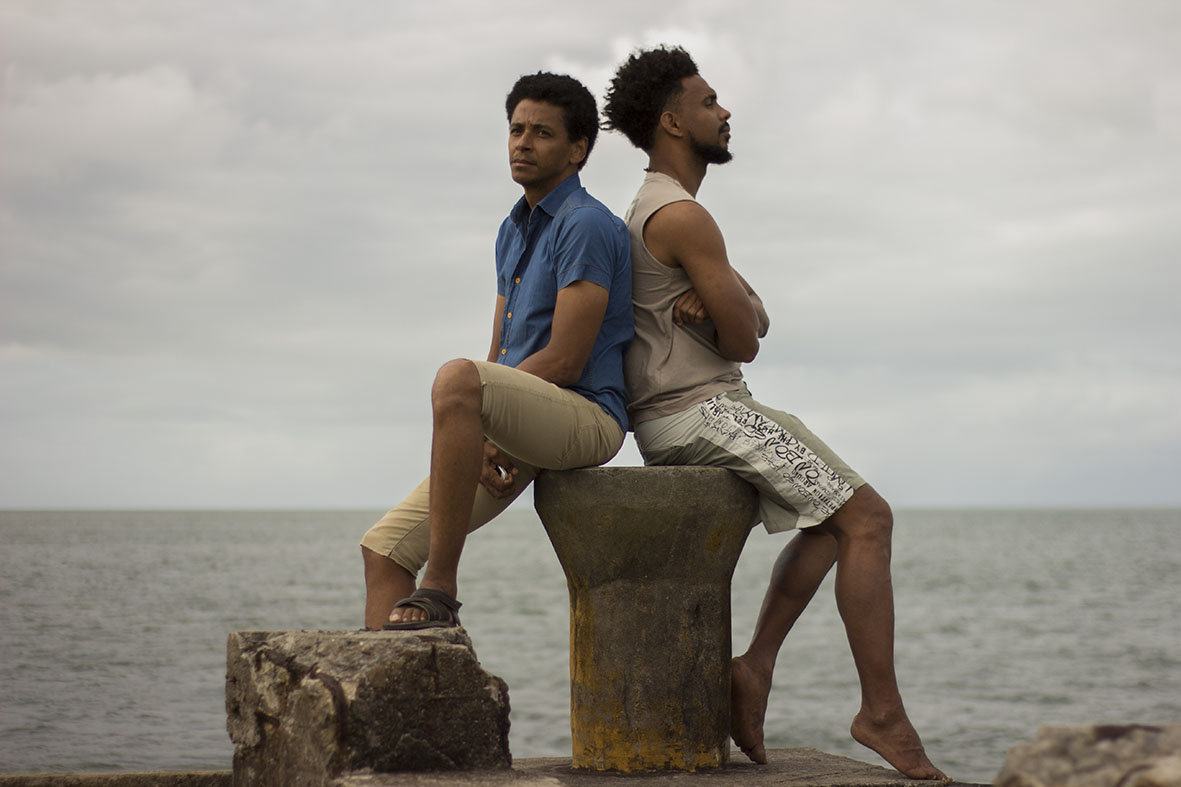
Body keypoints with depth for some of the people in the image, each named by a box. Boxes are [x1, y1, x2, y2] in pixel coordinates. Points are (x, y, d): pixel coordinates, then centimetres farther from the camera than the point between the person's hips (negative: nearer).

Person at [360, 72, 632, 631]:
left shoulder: (587, 225, -8)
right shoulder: (514, 232, 21)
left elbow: (564, 360, -15)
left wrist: (466, 400, -3)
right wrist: (479, 437, 1)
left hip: (584, 416, -9)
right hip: (516, 434, 9)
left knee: (458, 378, -36)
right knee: (384, 546, 0)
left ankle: (439, 592, -32)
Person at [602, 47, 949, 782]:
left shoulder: (651, 213, 20)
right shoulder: (684, 217, -14)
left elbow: (756, 323, 14)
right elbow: (744, 342, -13)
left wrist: (712, 299, -8)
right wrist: (730, 304, 7)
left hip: (699, 414, 11)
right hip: (698, 412, -11)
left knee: (834, 517, 17)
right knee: (864, 520, -13)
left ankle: (757, 666, 5)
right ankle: (882, 711, -13)